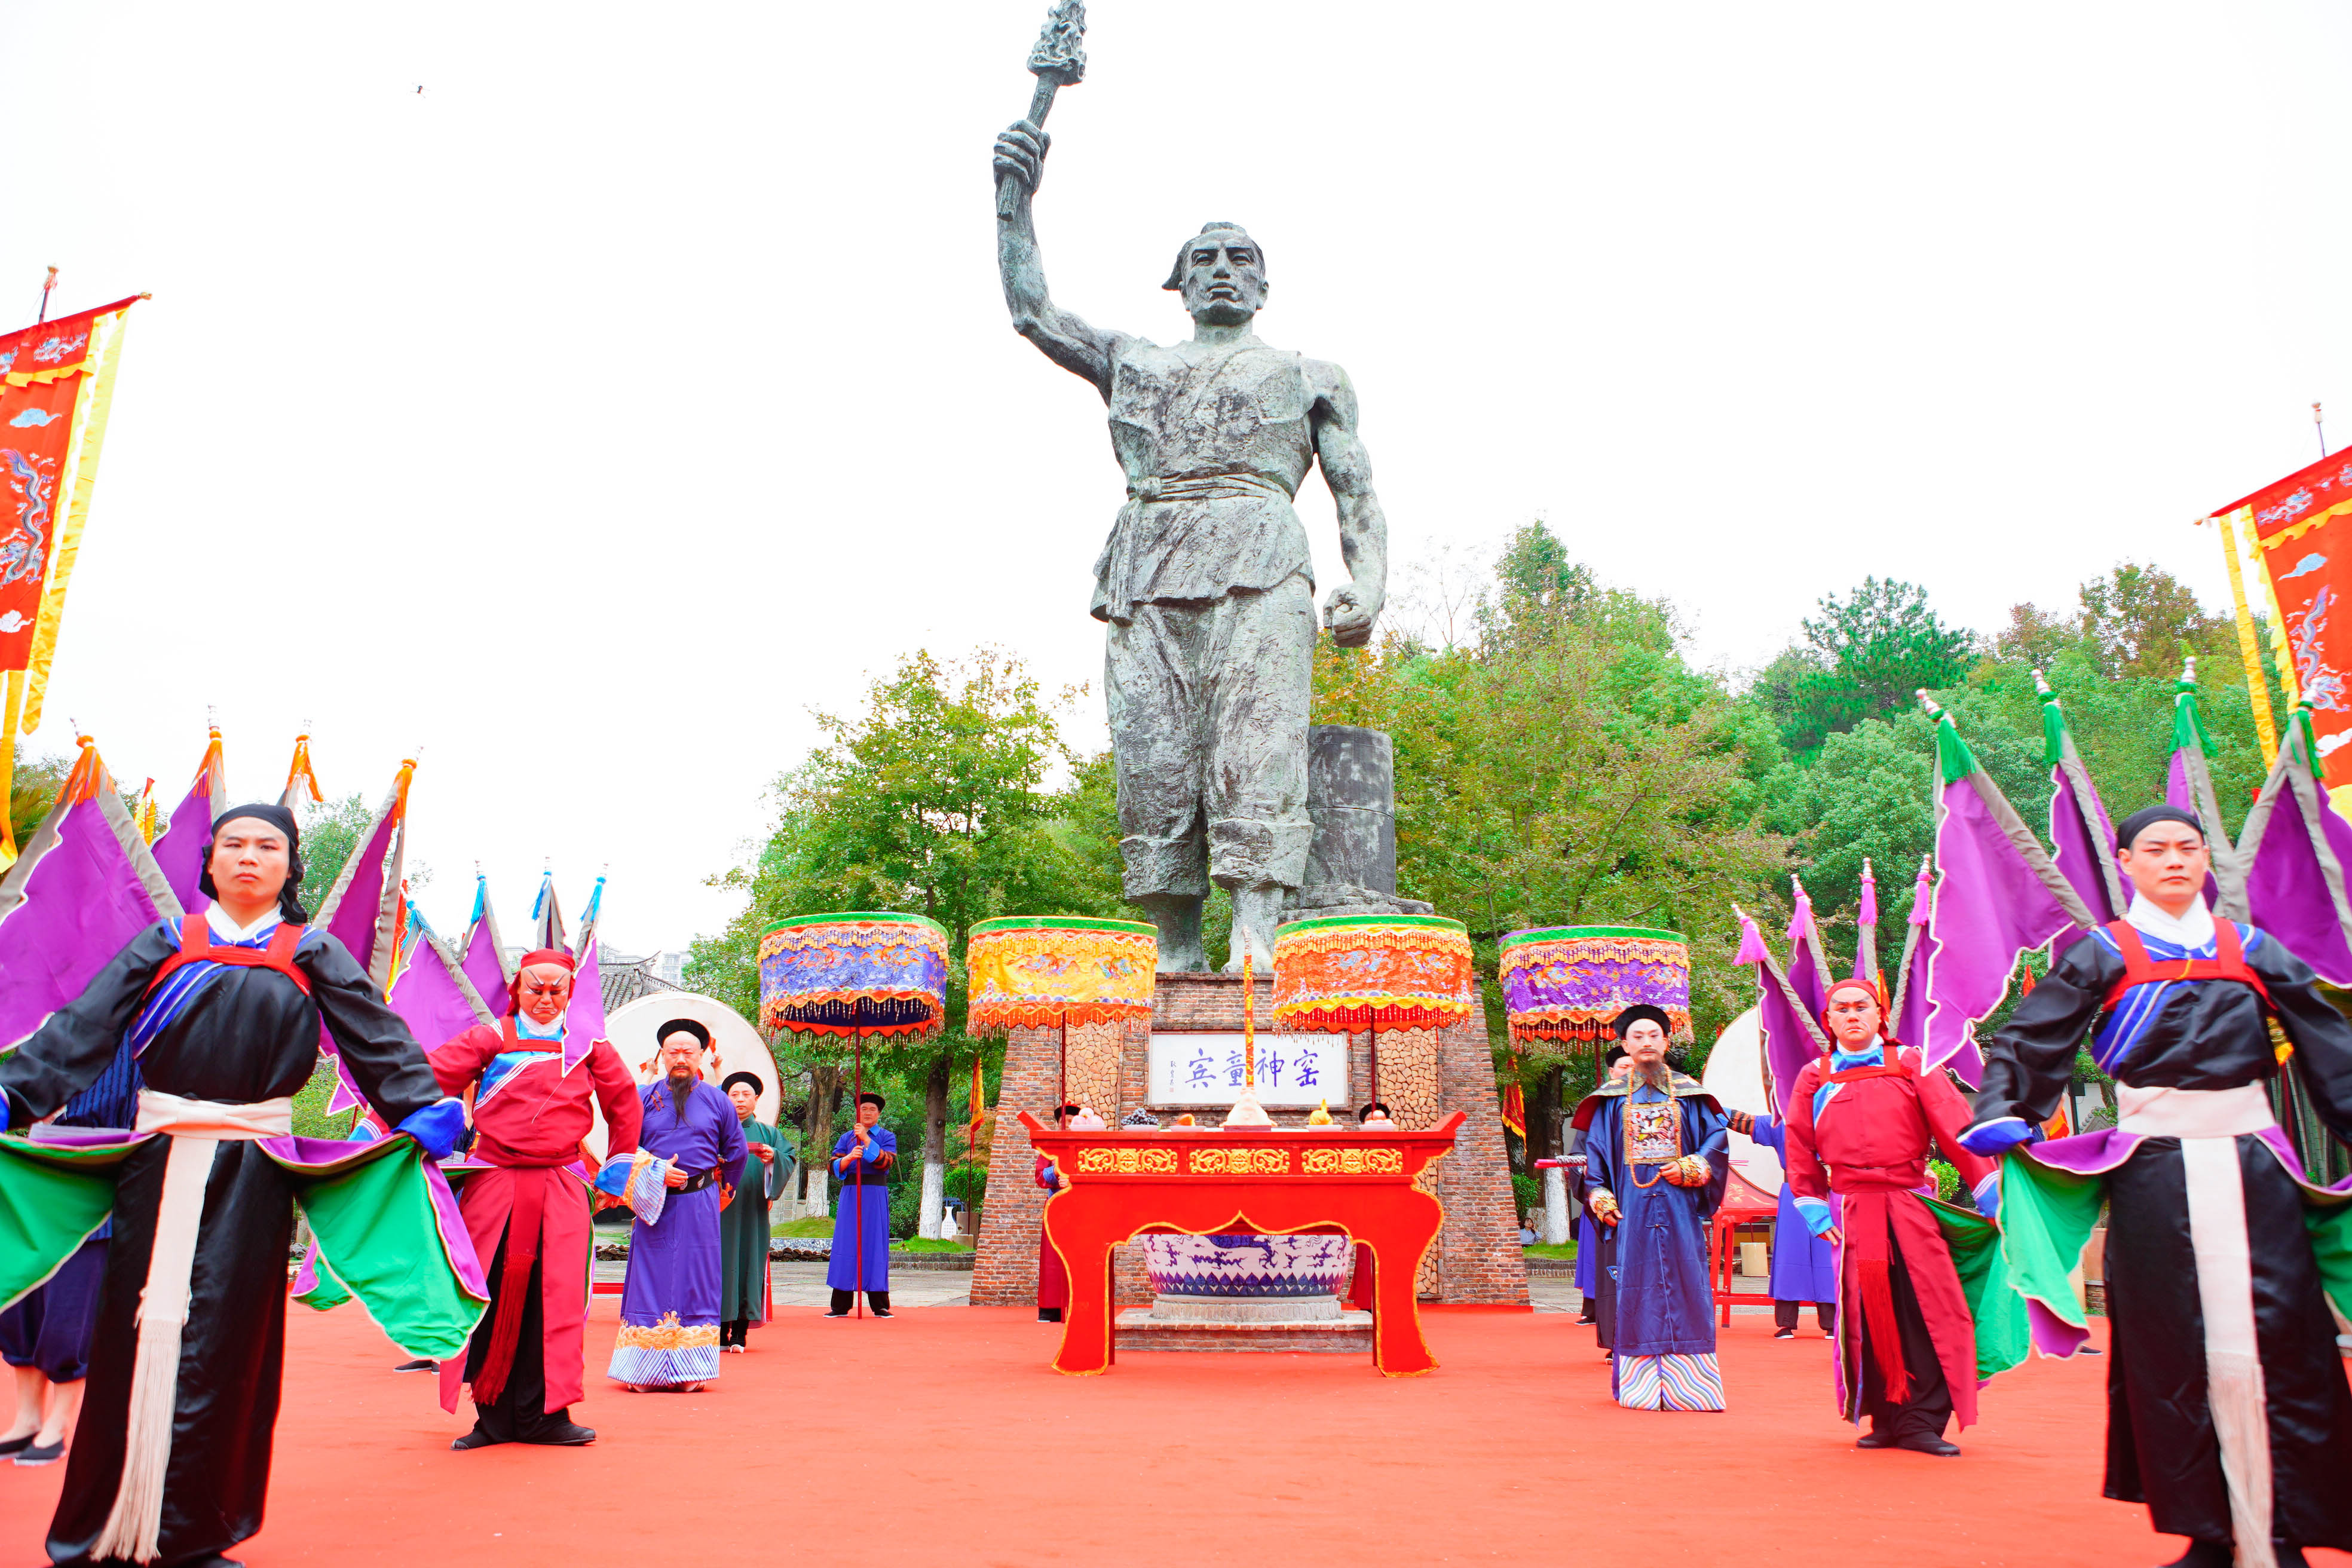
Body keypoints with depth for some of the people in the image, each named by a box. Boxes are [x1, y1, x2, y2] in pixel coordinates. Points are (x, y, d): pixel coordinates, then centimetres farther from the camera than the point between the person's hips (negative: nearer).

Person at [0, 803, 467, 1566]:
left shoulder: (314, 954, 9)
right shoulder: (165, 943, 13)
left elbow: (378, 1038, -2)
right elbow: (85, 1024, 2)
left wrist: (422, 1109, -16)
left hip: (254, 1168, -1)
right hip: (160, 1159, 1)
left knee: (223, 1343, 1)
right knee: (134, 1336, 3)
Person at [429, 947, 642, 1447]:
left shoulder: (589, 1047, 10)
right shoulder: (490, 1039, 6)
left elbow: (625, 1104, 18)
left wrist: (619, 1167, 18)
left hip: (561, 1189, 1)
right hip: (494, 1184, -1)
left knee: (553, 1298, -2)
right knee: (492, 1297, 1)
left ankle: (542, 1414, 6)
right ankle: (494, 1418, 12)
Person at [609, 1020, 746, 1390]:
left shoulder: (718, 1101, 6)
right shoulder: (643, 1097, 5)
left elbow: (737, 1154, 15)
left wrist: (723, 1192, 21)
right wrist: (656, 1171, -11)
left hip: (699, 1206, 0)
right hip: (653, 1204, 0)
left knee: (695, 1283, 2)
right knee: (650, 1281, 1)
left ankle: (690, 1370, 8)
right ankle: (646, 1370, 8)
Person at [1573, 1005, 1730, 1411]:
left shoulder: (1688, 1094, 10)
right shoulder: (1611, 1099, 9)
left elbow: (1718, 1137, 5)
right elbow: (1596, 1151, 7)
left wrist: (1691, 1169, -9)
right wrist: (1600, 1198, -3)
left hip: (1679, 1206, 0)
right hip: (1631, 1208, 0)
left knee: (1684, 1289, -3)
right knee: (1636, 1293, -1)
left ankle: (1688, 1385, 2)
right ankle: (1640, 1386, 3)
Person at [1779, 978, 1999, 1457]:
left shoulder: (1912, 1066, 6)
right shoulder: (1814, 1078, 11)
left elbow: (1955, 1128, 2)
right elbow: (1799, 1150, 12)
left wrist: (1990, 1198, -2)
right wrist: (1814, 1208, 5)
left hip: (1911, 1206, -1)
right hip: (1851, 1212, 1)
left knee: (1927, 1312, -8)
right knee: (1865, 1316, 2)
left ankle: (1922, 1423, -1)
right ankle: (1886, 1420, 12)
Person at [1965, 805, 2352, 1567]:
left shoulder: (2254, 952, 13)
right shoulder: (2103, 956, 4)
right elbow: (2030, 1040, -3)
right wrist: (2001, 1115, -19)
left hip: (2251, 1161, 2)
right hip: (2156, 1168, -2)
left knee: (2272, 1340, -2)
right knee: (2174, 1352, 0)